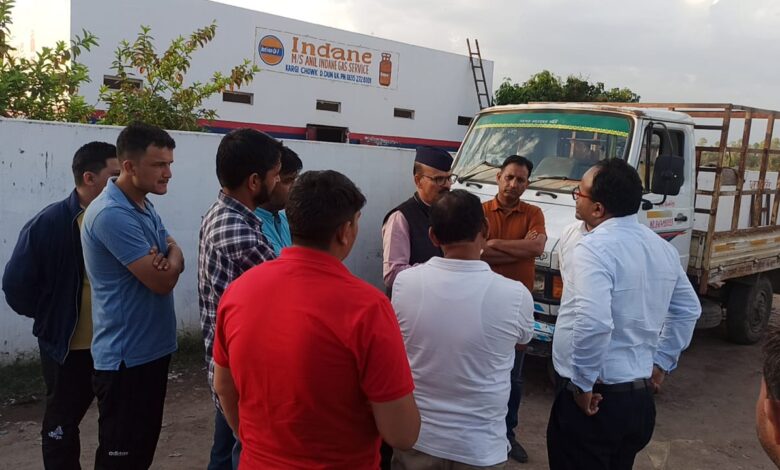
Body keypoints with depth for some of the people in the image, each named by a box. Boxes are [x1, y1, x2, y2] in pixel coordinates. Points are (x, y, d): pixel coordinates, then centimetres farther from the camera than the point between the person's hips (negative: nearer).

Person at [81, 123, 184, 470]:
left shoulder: (144, 206, 9)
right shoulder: (112, 214, -23)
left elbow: (175, 253, 6)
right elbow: (162, 281, -24)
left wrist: (169, 258, -17)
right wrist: (167, 264, -1)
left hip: (152, 349, 9)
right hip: (126, 357, -9)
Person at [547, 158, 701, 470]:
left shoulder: (595, 248, -22)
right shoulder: (662, 247, 6)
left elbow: (592, 323, -34)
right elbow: (687, 310, 17)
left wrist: (583, 384, -21)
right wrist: (661, 363, 20)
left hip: (595, 400, -8)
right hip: (640, 398, 8)